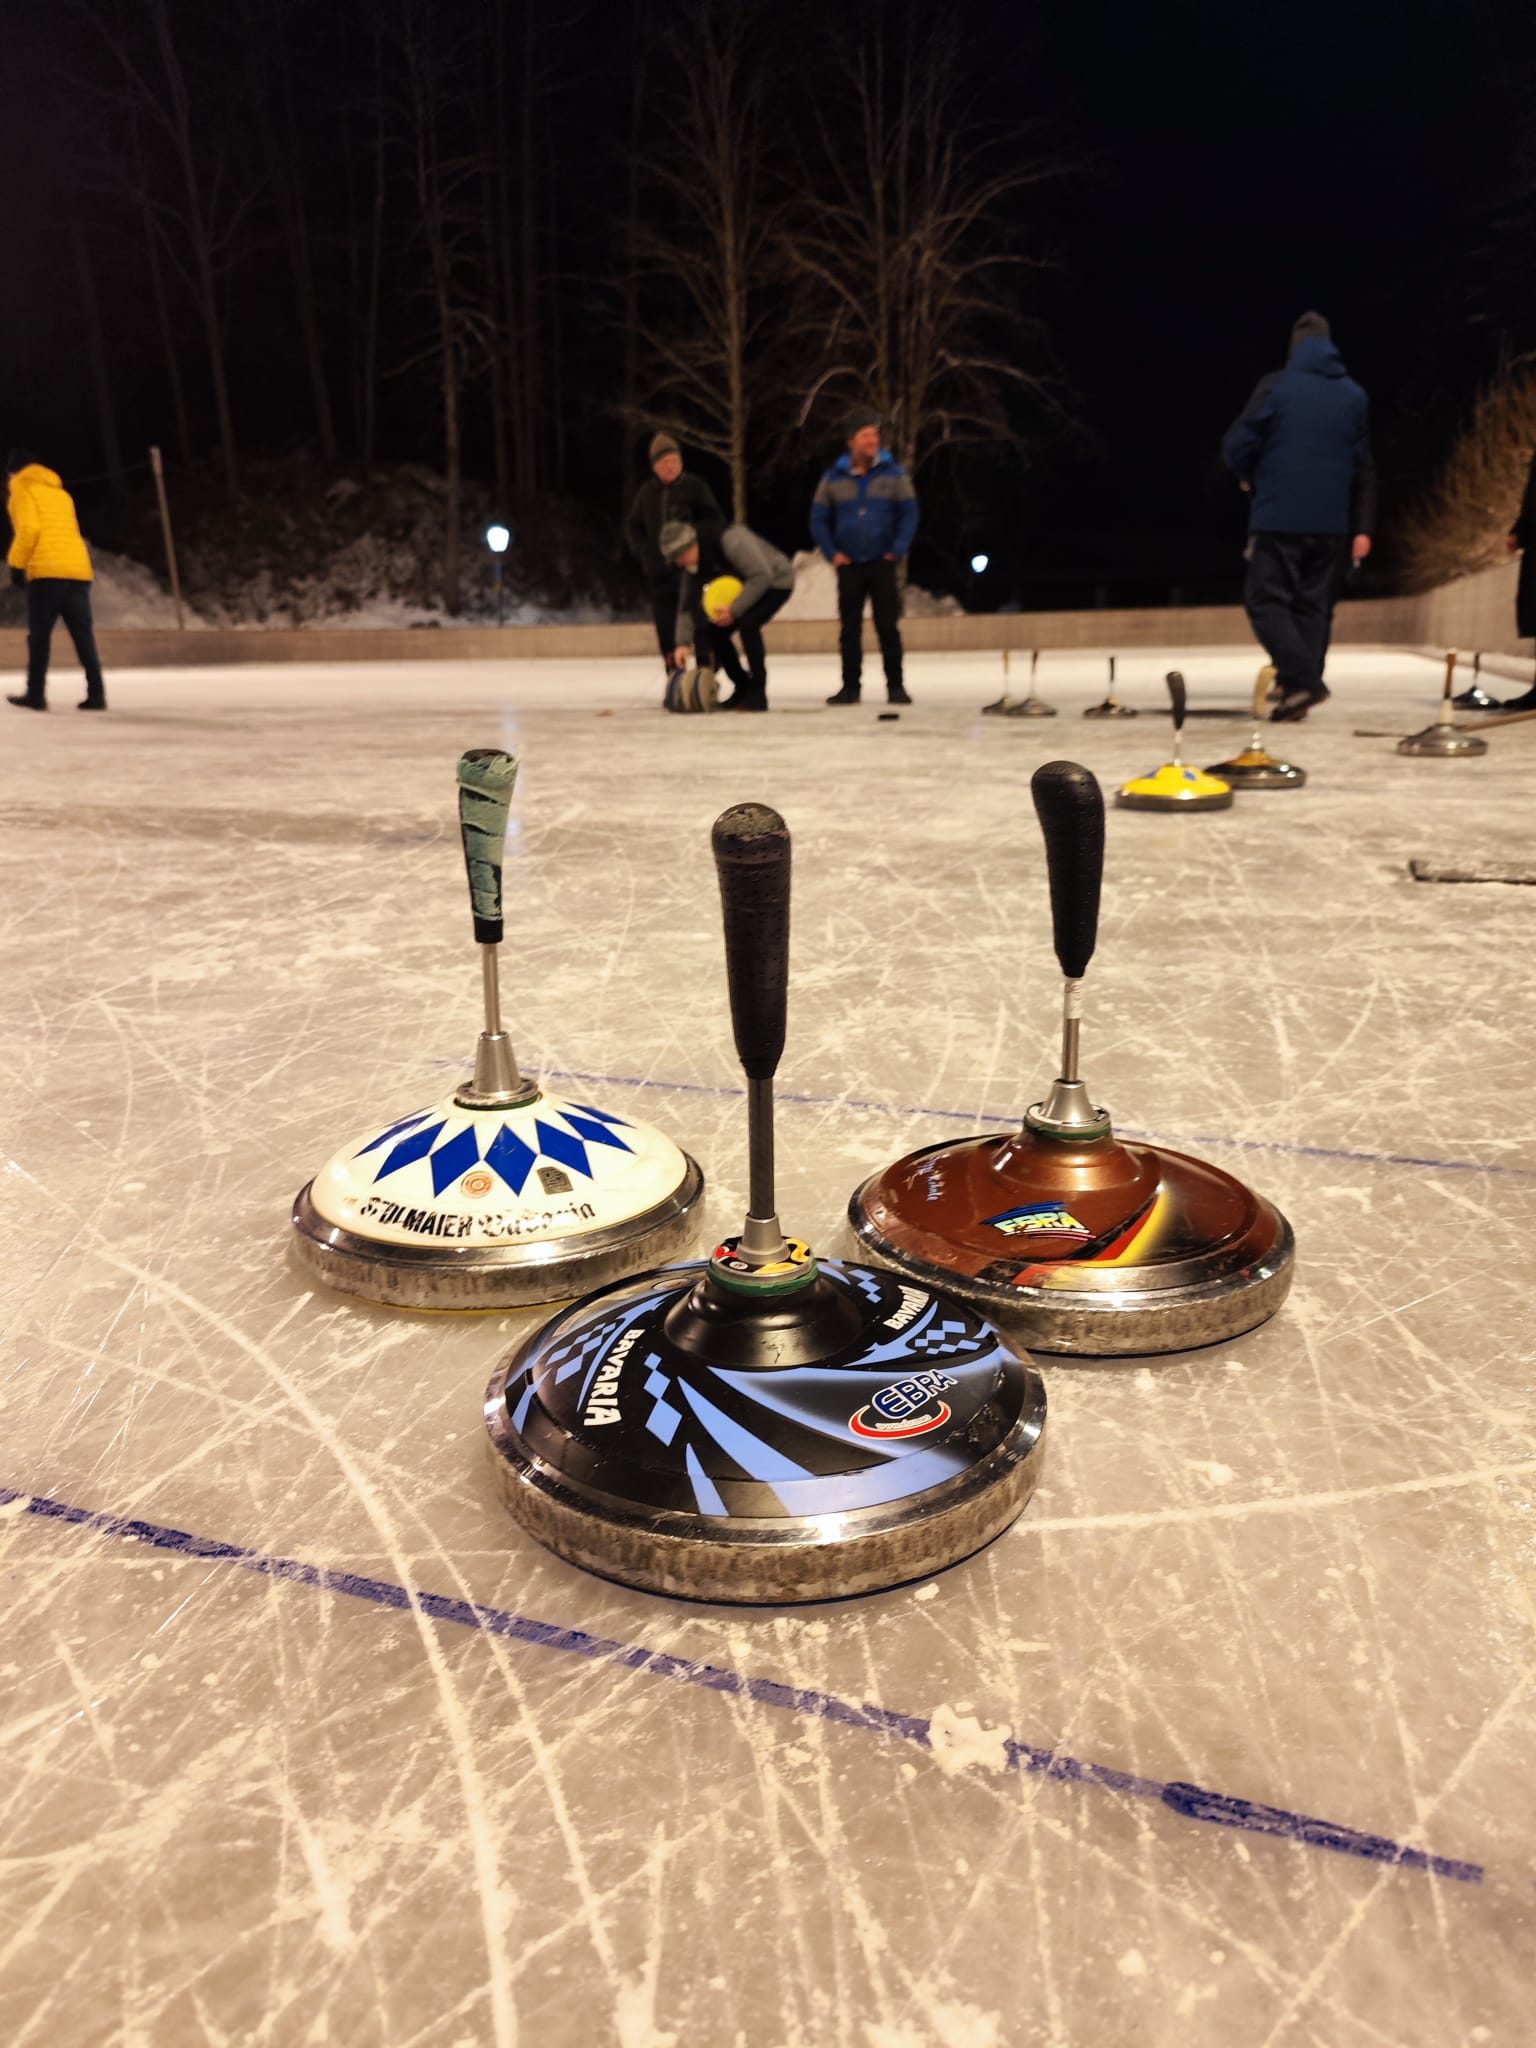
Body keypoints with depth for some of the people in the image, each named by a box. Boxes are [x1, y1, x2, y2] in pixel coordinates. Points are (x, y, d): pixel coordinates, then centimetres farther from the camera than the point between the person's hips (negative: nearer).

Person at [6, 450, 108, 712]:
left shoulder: (21, 488, 6)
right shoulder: (60, 492, 27)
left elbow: (29, 528, -8)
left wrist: (16, 563, -3)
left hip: (47, 571, -6)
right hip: (78, 569, 6)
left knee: (39, 634, 0)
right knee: (83, 634, 3)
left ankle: (36, 693, -1)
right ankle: (96, 693, -5)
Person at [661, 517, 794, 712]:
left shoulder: (732, 540, -34)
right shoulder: (692, 564, -10)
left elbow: (762, 576, -34)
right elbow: (687, 604, -7)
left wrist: (734, 610, -35)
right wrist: (683, 642, -17)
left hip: (776, 581, -8)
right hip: (746, 587, 8)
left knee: (747, 621, -31)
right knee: (713, 630, -3)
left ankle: (757, 694, -23)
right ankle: (742, 689, 10)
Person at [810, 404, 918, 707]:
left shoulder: (894, 474, 0)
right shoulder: (834, 478, 4)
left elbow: (909, 514, 0)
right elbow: (818, 518, 7)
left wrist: (897, 551, -9)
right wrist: (832, 553, -3)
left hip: (882, 563, -1)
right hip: (849, 565, 2)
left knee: (888, 626, -2)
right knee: (850, 628, 4)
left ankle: (896, 685, 4)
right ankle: (850, 686, 10)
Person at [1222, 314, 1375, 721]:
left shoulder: (1276, 386, -4)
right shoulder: (1354, 396, 12)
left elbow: (1237, 445, -9)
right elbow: (1363, 469, 11)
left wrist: (1249, 478, 13)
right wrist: (1362, 528, 12)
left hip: (1278, 517, -4)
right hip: (1331, 522, 5)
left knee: (1266, 599, 1)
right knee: (1313, 604, 11)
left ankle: (1302, 680, -15)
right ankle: (1297, 690, 10)